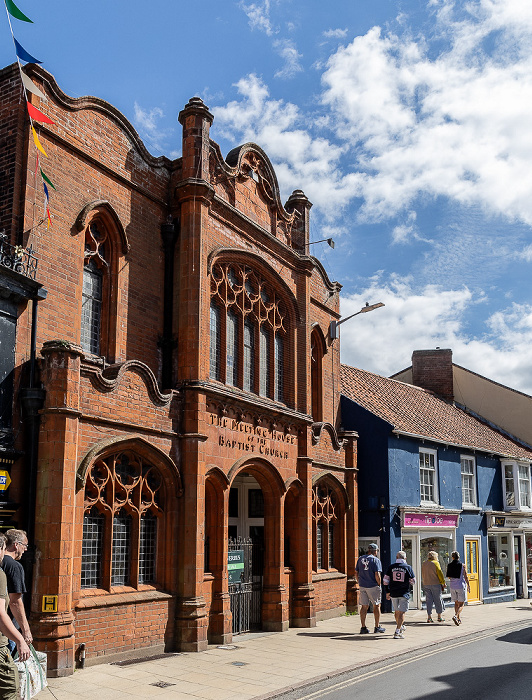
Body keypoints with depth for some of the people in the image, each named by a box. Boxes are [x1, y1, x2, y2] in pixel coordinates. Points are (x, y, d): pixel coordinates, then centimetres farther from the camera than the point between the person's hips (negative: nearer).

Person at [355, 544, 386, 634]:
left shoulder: (360, 559, 10)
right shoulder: (375, 560, -8)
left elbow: (357, 573, 13)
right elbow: (377, 575, -15)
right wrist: (379, 585, -4)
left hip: (362, 586, 5)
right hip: (373, 586, -5)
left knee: (364, 606, 8)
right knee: (376, 605, 9)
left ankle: (363, 627, 7)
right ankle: (377, 627, 14)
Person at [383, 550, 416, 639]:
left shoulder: (391, 567, 2)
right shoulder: (408, 567, -5)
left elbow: (385, 580, 3)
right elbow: (413, 581, 2)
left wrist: (387, 592, 12)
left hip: (393, 593, 3)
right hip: (404, 593, -3)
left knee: (396, 611, 20)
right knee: (402, 612, -1)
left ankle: (400, 626, 36)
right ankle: (397, 632, -8)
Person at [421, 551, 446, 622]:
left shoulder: (423, 564, 11)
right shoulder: (435, 563, -7)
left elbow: (422, 575, 13)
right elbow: (440, 573, -8)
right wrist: (443, 583, -1)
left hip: (426, 584, 5)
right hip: (435, 584, -5)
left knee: (429, 600, 7)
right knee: (438, 600, 5)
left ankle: (429, 617, 3)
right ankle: (439, 617, 9)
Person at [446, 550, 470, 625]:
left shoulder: (449, 565, 0)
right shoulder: (462, 565, -8)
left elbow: (448, 577, 4)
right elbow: (465, 577, -6)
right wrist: (468, 585, 5)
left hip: (452, 586, 3)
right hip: (461, 586, -3)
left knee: (456, 603, 16)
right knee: (461, 604, 2)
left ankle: (458, 619, 16)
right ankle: (455, 616, -21)